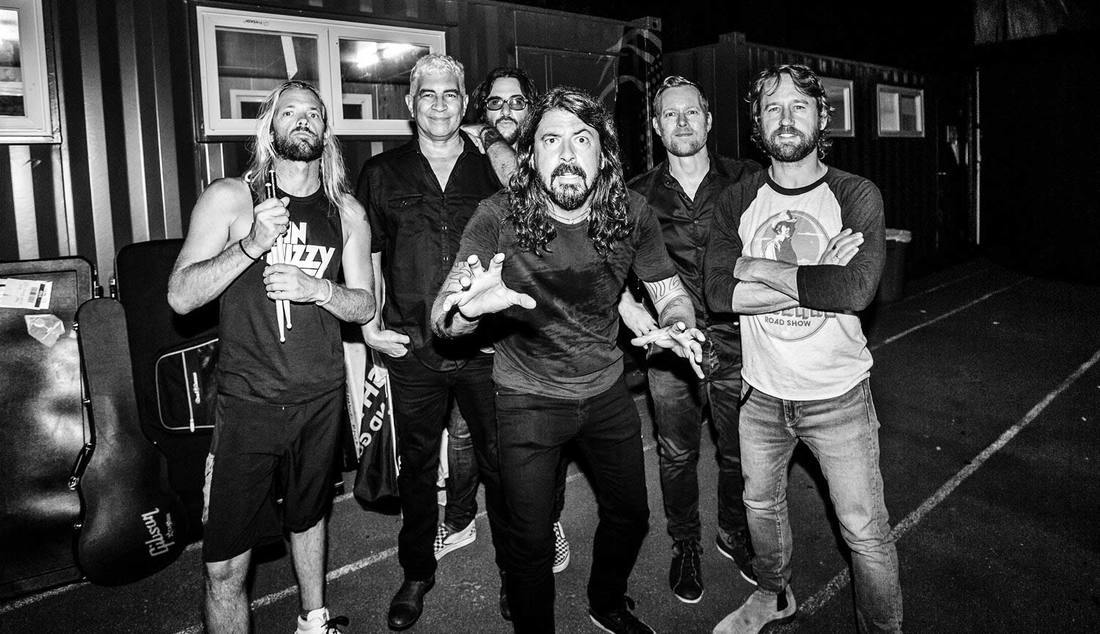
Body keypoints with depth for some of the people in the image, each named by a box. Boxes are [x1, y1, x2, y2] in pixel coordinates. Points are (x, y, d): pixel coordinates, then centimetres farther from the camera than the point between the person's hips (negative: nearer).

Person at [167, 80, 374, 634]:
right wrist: (251, 244, -22)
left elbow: (364, 305, 6)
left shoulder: (347, 212, 5)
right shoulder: (229, 198, -3)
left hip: (321, 399, 3)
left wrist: (315, 288, -14)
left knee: (308, 517, 23)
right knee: (225, 565, -2)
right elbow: (180, 296, -9)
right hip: (248, 402, -3)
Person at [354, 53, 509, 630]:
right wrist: (370, 325, 0)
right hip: (412, 349, 1)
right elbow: (365, 257, 9)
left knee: (500, 461, 9)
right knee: (417, 466, 14)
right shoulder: (382, 173, 6)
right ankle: (417, 574, 33)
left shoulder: (493, 172, 6)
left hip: (485, 347, 0)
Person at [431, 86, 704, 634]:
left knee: (630, 516, 20)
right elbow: (440, 319, -26)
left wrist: (676, 323, -22)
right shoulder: (499, 218, -21)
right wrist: (468, 307, -50)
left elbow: (669, 290, 2)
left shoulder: (631, 214, -13)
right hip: (527, 399, -3)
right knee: (531, 541, 5)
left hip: (606, 390, 4)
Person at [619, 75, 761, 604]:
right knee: (676, 456, 13)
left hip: (734, 342, 0)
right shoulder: (639, 195, 1)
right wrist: (626, 306, -8)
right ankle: (685, 545, 35)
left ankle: (734, 534, 41)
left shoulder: (746, 181, 0)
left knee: (738, 453, 15)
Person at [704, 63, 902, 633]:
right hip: (762, 394, 3)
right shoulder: (737, 202, -2)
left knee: (865, 532, 7)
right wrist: (814, 281, -21)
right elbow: (718, 293, -14)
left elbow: (857, 289, -25)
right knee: (761, 505, 22)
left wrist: (760, 271, -18)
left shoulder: (856, 196, -9)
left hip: (838, 397, -3)